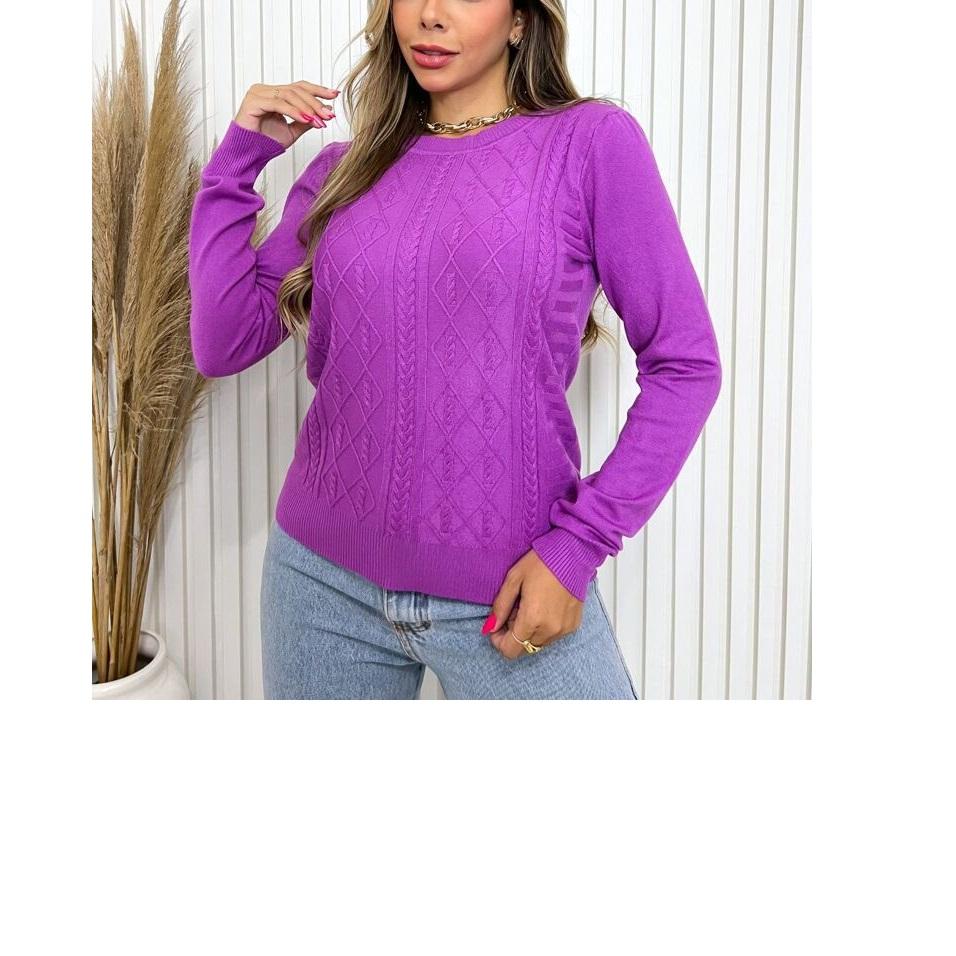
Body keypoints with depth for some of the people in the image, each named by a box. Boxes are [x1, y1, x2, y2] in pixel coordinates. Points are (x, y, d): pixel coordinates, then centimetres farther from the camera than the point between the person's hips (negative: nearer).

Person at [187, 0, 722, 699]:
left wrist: (577, 546, -11)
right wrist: (238, 160, 1)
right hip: (323, 577, 4)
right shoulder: (347, 169, 8)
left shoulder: (592, 142, -4)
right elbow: (223, 345, 4)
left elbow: (684, 364, -6)